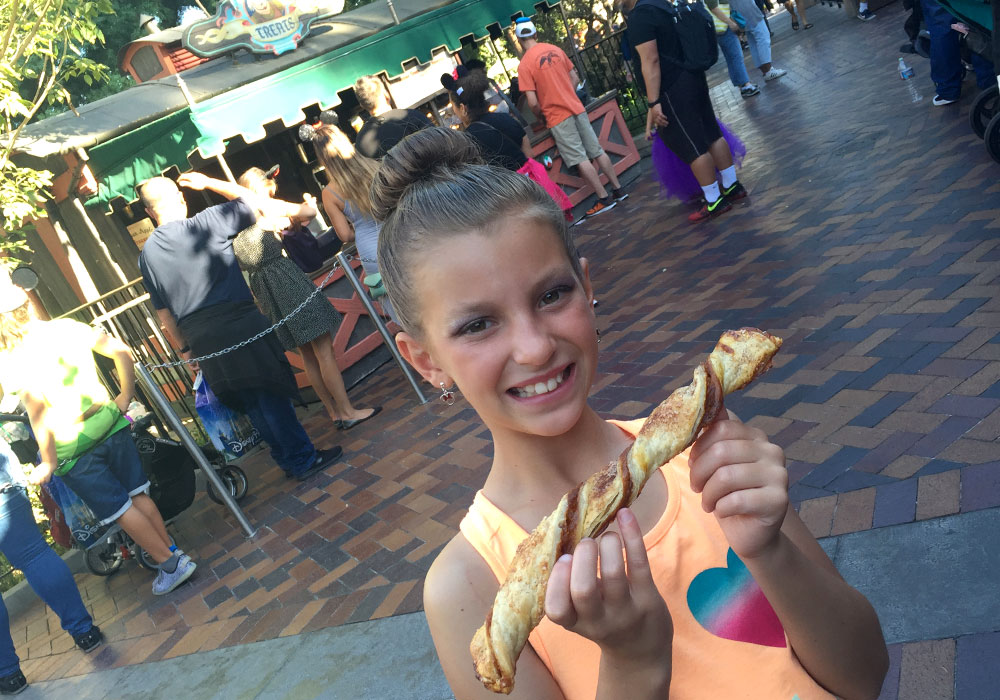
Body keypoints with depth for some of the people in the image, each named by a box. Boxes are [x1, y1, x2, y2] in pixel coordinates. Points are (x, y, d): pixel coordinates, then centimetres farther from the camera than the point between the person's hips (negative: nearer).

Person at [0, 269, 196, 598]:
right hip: (109, 426, 5)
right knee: (138, 494, 19)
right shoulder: (66, 327, 0)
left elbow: (38, 413, -22)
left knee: (120, 510, 9)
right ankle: (171, 551, 29)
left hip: (72, 449, -5)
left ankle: (170, 564, 17)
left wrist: (49, 463, -14)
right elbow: (122, 351, -3)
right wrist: (125, 398, 6)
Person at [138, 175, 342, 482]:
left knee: (253, 401, 13)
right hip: (240, 325, -5)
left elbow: (163, 313, 15)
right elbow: (258, 205, 2)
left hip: (200, 339, 5)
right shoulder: (205, 223, -6)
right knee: (270, 393, 1)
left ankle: (290, 459, 23)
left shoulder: (147, 254, 9)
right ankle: (303, 459, 6)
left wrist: (184, 349, 23)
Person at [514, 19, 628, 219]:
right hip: (577, 108, 6)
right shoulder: (555, 49, 5)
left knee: (579, 159, 0)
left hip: (557, 117, -6)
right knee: (597, 151, 12)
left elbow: (532, 102, -16)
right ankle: (618, 190, 19)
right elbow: (575, 78, 12)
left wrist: (541, 117, 2)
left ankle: (604, 199, 2)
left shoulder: (524, 65, -12)